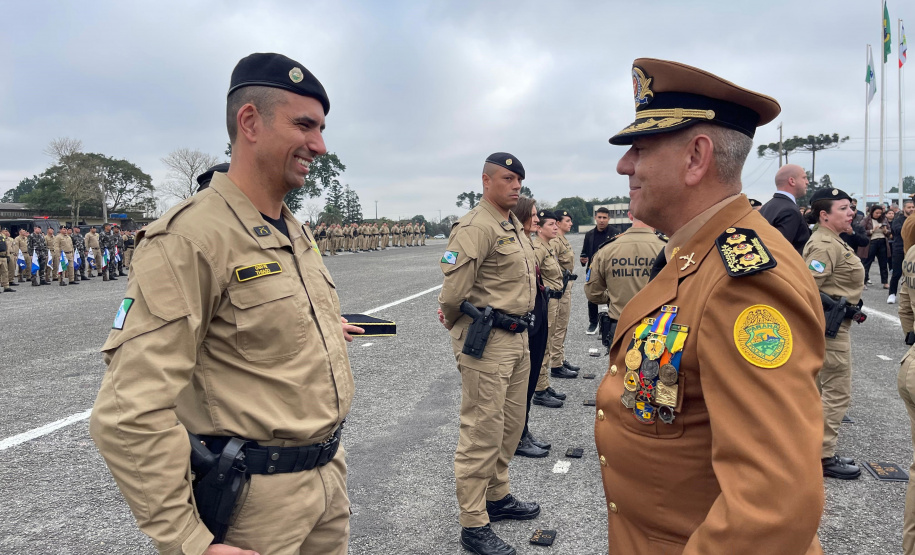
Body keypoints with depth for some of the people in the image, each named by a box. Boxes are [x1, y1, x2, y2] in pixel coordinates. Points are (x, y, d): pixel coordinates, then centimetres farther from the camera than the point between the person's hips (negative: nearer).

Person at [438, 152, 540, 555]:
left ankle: (498, 497, 38)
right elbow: (452, 293, -20)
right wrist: (455, 322, -2)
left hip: (517, 339, 10)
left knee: (510, 426, 20)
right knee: (482, 432, -1)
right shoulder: (475, 227, -17)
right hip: (487, 342, -9)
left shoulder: (514, 226, 14)